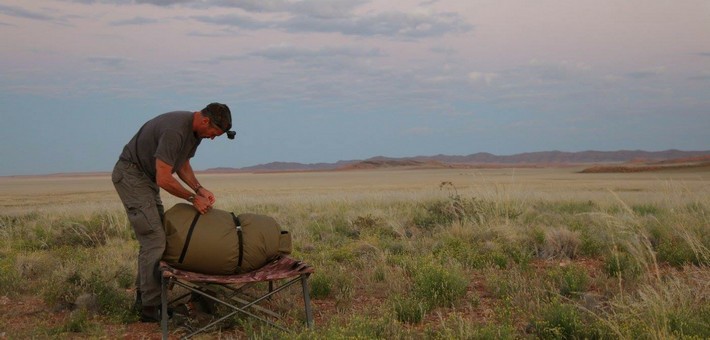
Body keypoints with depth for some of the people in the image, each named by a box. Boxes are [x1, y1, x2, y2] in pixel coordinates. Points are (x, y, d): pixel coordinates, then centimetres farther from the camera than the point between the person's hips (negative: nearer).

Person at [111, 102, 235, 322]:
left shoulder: (196, 130, 2)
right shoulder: (175, 131, -29)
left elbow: (182, 164, 13)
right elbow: (164, 179, -29)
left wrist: (199, 189, -2)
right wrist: (193, 198, -19)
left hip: (146, 177, 10)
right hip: (130, 174, -10)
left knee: (154, 238, 10)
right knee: (154, 240, -13)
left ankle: (143, 298, 20)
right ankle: (150, 309, -8)